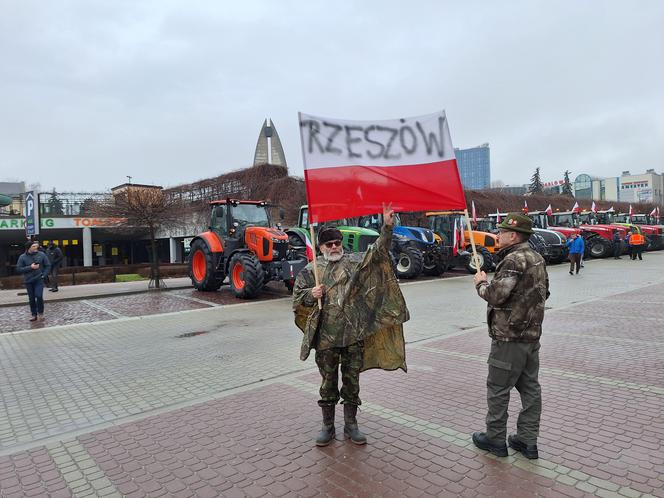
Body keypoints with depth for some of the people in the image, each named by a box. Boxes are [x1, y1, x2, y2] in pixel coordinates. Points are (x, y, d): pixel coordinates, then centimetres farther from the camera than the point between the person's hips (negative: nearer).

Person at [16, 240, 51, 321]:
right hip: (28, 281, 1)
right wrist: (30, 267, -14)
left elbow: (48, 266, 5)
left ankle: (40, 313, 6)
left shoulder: (41, 255, -1)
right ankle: (34, 315, 18)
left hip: (39, 280, -1)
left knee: (39, 296, -13)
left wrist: (44, 275, -6)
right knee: (31, 299, 7)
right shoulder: (22, 257, -1)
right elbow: (18, 269, -3)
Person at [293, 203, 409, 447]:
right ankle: (328, 426, 27)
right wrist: (311, 295, -12)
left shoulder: (355, 261, 5)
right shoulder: (311, 269, 5)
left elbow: (378, 251, -6)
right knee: (328, 381, 11)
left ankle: (351, 425, 27)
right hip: (325, 335, 0)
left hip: (353, 334, 1)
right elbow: (297, 297, 9)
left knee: (352, 381, 11)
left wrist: (387, 227, -19)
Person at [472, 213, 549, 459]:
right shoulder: (538, 259, 11)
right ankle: (528, 441, 23)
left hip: (509, 338, -9)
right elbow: (543, 294, 21)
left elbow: (495, 295, -25)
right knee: (530, 387, 13)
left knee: (498, 389, 4)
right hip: (532, 335, 10)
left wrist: (481, 282, -7)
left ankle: (495, 439, 16)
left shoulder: (514, 260, -20)